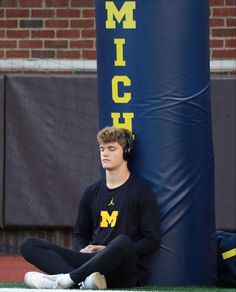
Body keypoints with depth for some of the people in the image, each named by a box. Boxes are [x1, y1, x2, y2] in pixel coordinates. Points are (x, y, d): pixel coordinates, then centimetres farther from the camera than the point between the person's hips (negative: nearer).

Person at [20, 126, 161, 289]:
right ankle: (84, 279, -34)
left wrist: (112, 252, -13)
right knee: (29, 245, -10)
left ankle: (68, 278, -32)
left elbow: (152, 241, -4)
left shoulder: (141, 192, 1)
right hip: (92, 260, 6)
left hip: (126, 271, -6)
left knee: (122, 241, -41)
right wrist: (82, 250, 3)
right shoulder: (91, 193, 19)